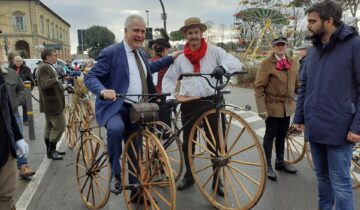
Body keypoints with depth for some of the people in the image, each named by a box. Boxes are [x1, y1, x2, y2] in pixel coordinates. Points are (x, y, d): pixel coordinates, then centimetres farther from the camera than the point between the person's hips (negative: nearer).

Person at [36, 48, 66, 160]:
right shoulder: (44, 67, -19)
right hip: (52, 103, -11)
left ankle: (50, 150, 25)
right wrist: (56, 79, -31)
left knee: (50, 127, 15)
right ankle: (51, 150, 3)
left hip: (51, 102, 11)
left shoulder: (48, 66, 16)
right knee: (60, 126, -6)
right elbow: (45, 84, -31)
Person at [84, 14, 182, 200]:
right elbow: (90, 77, -13)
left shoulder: (140, 53, 12)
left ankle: (136, 191, 26)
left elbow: (148, 68, 33)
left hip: (136, 109, 6)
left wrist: (171, 58, 30)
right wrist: (103, 91, -35)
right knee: (116, 128, -38)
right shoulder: (111, 53, -11)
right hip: (114, 107, -6)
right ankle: (115, 174, -15)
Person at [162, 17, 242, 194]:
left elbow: (236, 63, -10)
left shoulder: (214, 51, 0)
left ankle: (217, 180, 19)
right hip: (188, 104, 3)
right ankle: (189, 176, 29)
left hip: (210, 101, -2)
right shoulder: (181, 58, 9)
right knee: (187, 142, 10)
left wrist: (222, 67, -31)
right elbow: (169, 77, 14)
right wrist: (168, 93, -5)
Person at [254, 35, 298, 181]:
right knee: (270, 136, 4)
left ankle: (280, 162, 33)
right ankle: (267, 166, 17)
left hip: (288, 106, 6)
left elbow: (297, 84, 12)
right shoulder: (266, 64, -11)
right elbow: (259, 87, -14)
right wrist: (261, 108, -19)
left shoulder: (293, 63, 7)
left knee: (282, 135, 17)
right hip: (273, 106, -5)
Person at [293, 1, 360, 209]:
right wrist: (299, 117, 12)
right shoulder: (313, 50, 11)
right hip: (315, 128, 6)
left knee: (340, 183, 4)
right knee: (322, 176, 18)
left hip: (340, 130, -6)